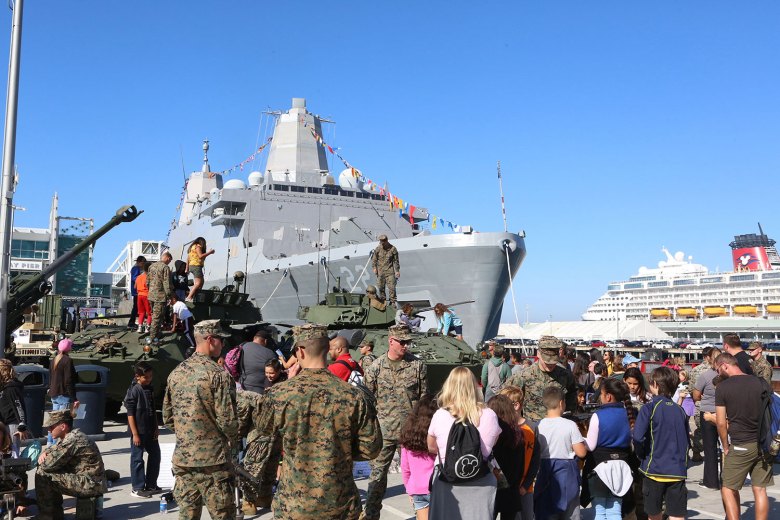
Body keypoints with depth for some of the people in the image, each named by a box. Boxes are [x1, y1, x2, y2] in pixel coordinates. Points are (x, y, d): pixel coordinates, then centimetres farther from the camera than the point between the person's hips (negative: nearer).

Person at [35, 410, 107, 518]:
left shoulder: (72, 440, -19)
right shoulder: (69, 436, 13)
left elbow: (49, 464, -18)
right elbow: (52, 448, 27)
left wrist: (43, 460, 5)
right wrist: (45, 453, 3)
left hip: (90, 485, -10)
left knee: (42, 475, -10)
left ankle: (45, 516, 3)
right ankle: (56, 513, 24)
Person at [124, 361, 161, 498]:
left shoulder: (150, 389, 8)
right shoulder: (134, 391, -14)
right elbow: (130, 414, -15)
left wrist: (156, 428, 11)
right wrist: (135, 434, -17)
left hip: (150, 430, 8)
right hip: (139, 431, -8)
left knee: (155, 455, 14)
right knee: (137, 459, 2)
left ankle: (151, 485, 26)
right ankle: (137, 488, 11)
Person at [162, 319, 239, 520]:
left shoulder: (175, 374, 6)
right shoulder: (218, 374, -14)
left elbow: (167, 418, 12)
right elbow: (227, 419, -15)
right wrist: (233, 441, 3)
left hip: (182, 458, 6)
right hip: (213, 459, -6)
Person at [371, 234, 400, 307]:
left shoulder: (393, 249, -2)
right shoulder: (378, 249, 3)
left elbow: (396, 261, 4)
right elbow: (374, 259, 12)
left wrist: (397, 271, 2)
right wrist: (374, 267, 1)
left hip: (390, 271, -2)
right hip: (380, 271, 2)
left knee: (391, 287, -7)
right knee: (381, 287, 6)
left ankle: (393, 302, 0)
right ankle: (382, 301, 18)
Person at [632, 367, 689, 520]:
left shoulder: (649, 408, -10)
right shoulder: (680, 410, 5)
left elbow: (638, 438, -17)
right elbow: (686, 440, 12)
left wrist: (641, 456, 1)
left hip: (654, 468, -3)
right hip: (678, 471, 3)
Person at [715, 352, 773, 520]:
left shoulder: (722, 387, -9)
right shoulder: (759, 382, 4)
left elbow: (721, 423, -8)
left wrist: (726, 447, 4)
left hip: (741, 446, -5)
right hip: (763, 444, 5)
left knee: (728, 489, 6)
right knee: (760, 489, 9)